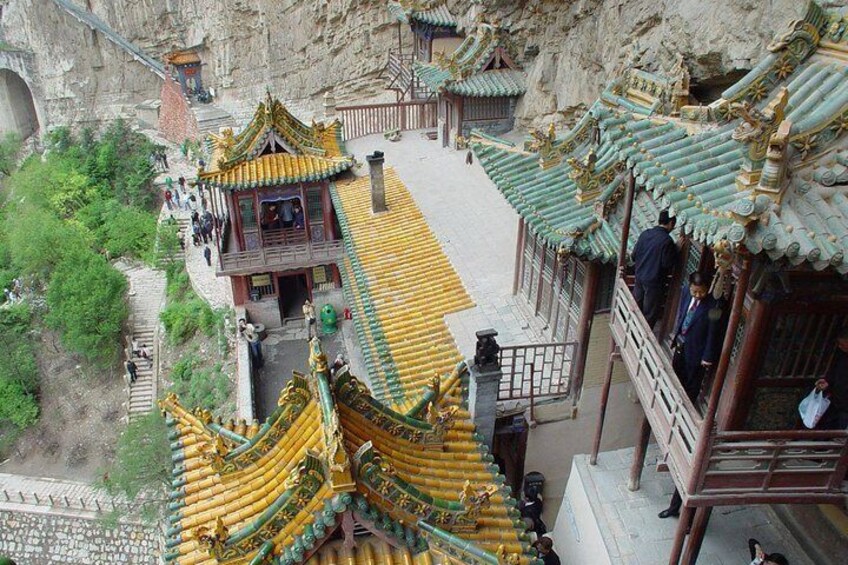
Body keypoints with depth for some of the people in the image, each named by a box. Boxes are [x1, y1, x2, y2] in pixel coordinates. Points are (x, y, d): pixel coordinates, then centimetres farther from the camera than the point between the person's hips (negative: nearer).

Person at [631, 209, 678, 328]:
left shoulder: (645, 233, -2)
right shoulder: (667, 240, -20)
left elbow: (634, 255, 4)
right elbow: (667, 264, -17)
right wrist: (676, 248, -7)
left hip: (639, 277, 6)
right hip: (654, 281, -6)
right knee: (650, 314, 8)